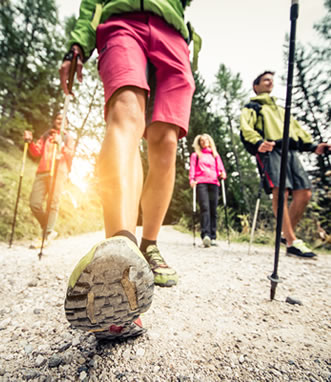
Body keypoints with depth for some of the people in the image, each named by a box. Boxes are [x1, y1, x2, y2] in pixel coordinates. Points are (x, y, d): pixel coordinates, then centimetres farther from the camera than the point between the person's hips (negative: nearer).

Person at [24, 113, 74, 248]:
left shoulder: (68, 137, 16)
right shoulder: (45, 135, 25)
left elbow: (70, 155, 0)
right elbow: (36, 152, 14)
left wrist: (61, 144, -17)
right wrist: (30, 142, -4)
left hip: (58, 172, -4)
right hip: (42, 171, 4)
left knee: (53, 204, -13)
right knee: (34, 204, -4)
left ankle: (47, 235, -11)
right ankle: (48, 230, 12)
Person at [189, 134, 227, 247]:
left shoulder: (215, 155, 27)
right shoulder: (195, 155, 21)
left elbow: (220, 168, 17)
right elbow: (192, 168, 10)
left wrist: (223, 174, -5)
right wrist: (192, 179, -8)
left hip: (213, 183, 3)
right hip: (201, 183, -2)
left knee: (213, 210, -3)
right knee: (205, 208, -20)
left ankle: (213, 237, 1)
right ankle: (205, 235, -28)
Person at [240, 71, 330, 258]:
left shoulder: (281, 109, 38)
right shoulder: (252, 107, 17)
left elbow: (297, 128, 29)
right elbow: (246, 128, -3)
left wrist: (313, 146, 13)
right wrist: (258, 142, -24)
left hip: (291, 151, 7)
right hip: (270, 151, -6)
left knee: (304, 193, -6)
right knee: (280, 192, -21)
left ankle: (288, 234, 6)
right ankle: (292, 242, -20)